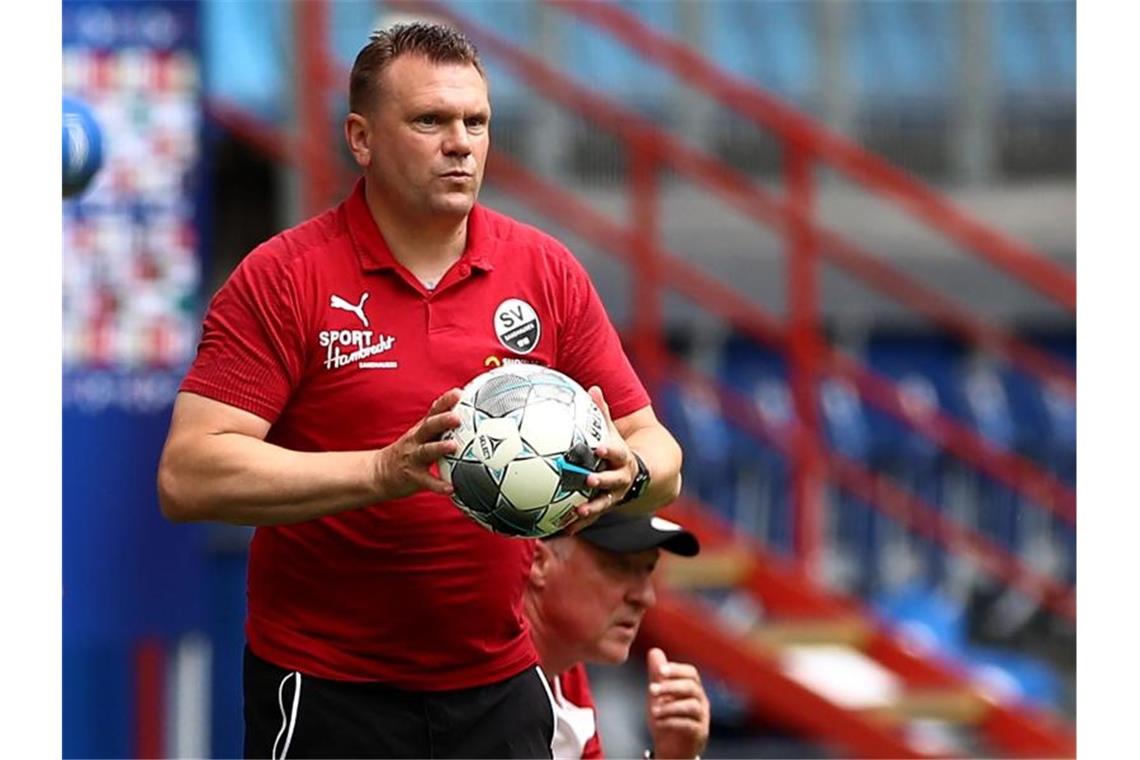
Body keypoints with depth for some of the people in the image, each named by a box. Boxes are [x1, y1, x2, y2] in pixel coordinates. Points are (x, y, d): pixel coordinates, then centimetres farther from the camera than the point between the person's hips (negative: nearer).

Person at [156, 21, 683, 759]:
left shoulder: (548, 270, 5)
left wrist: (626, 474, -18)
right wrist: (382, 472, -26)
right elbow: (188, 476, -16)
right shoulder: (280, 278, -7)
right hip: (326, 694, -3)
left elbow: (658, 456, 7)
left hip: (500, 689, 4)